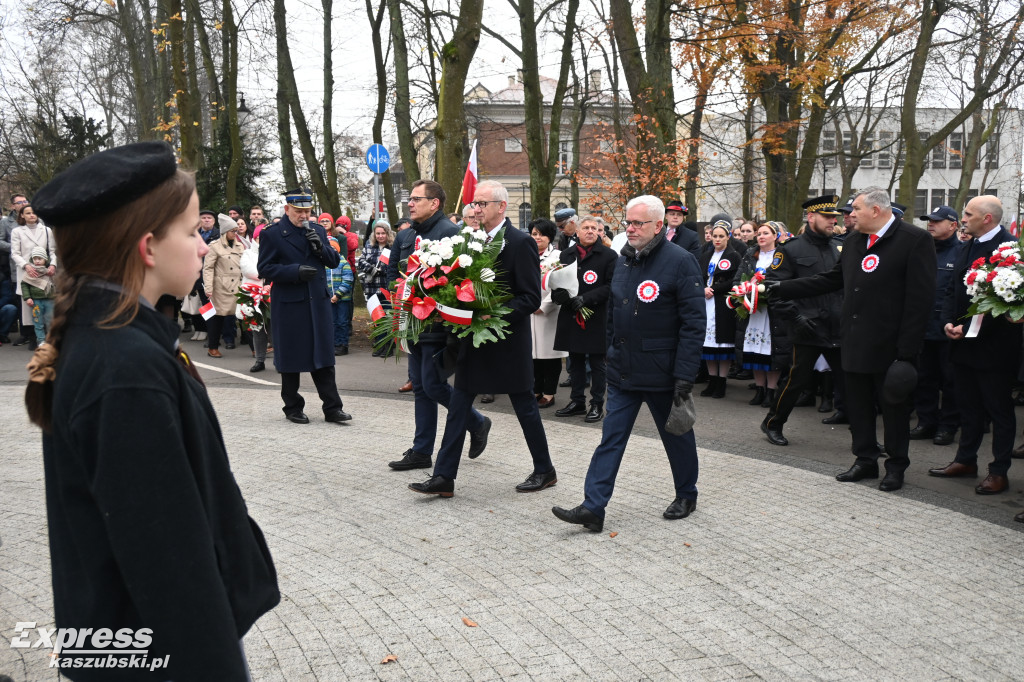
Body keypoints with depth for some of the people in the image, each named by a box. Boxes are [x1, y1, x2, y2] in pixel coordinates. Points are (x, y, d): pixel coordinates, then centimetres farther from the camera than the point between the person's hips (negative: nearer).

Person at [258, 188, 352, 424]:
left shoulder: (317, 231, 10)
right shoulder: (271, 234, -4)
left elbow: (334, 261, 10)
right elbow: (264, 269, -8)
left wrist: (321, 247, -10)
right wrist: (295, 271, -19)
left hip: (318, 303, 4)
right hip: (289, 305, -3)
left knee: (323, 357, 6)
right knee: (291, 359, 7)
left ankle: (332, 407, 10)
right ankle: (293, 408, 20)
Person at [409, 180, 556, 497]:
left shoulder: (520, 242, -12)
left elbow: (531, 298, -15)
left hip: (508, 340, -7)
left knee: (525, 406, 7)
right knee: (458, 405, 4)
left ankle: (545, 470, 24)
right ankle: (443, 477, 8)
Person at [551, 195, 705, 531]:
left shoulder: (680, 261, -13)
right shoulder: (624, 260, 8)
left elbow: (694, 323, -16)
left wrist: (685, 376, -19)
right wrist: (611, 354, 14)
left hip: (661, 372, -5)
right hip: (623, 371, 6)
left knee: (676, 435, 13)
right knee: (611, 438, 3)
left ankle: (686, 495, 33)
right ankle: (592, 508, 3)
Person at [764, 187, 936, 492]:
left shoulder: (915, 240, -11)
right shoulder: (854, 241, 11)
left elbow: (920, 298, -15)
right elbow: (830, 280, 17)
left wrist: (908, 350, -18)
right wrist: (781, 288, 11)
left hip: (890, 346, -6)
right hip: (856, 341, 7)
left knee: (894, 406, 7)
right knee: (858, 405, 14)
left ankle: (896, 466, 22)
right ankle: (866, 460, 28)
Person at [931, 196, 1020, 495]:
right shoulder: (968, 248, 12)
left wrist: (969, 328, -19)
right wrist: (949, 322, 0)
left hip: (992, 345, -8)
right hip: (964, 343, 8)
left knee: (999, 409, 4)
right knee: (968, 406, 17)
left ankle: (999, 472, 12)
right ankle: (966, 460, 29)